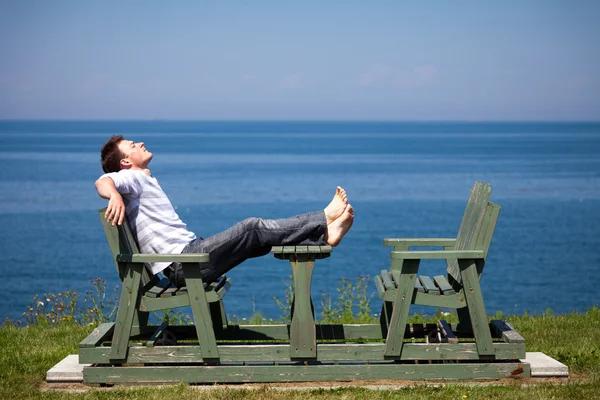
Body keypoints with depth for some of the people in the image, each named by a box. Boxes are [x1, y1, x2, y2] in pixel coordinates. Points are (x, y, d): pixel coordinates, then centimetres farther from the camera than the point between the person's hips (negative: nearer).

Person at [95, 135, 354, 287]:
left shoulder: (148, 182, 27)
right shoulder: (134, 177, -3)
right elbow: (102, 182, -25)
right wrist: (115, 195, -46)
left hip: (191, 248, 10)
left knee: (257, 239, -1)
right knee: (252, 228, -16)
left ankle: (323, 233, -9)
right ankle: (324, 220, -12)